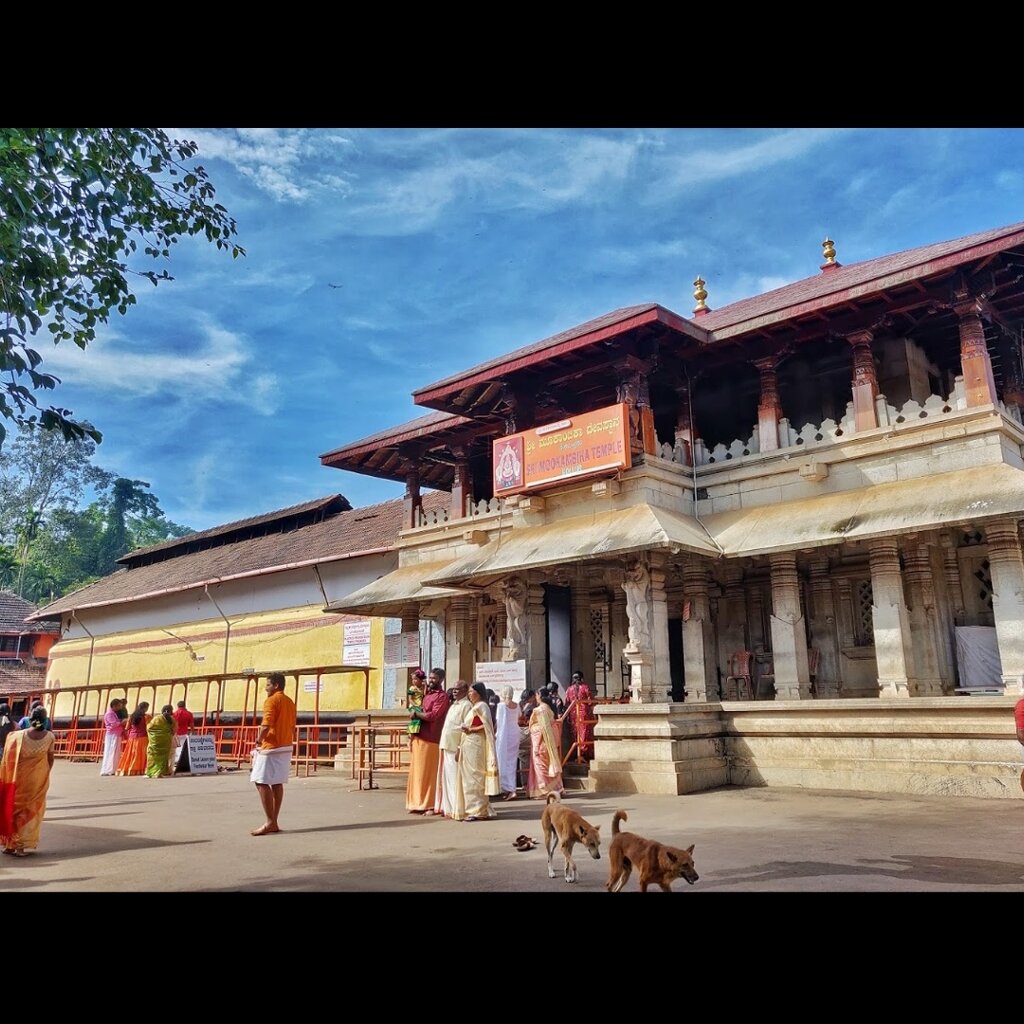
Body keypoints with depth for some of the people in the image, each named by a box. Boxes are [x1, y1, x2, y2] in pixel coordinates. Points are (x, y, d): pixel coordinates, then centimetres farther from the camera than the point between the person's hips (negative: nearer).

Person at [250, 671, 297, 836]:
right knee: (277, 783, 9)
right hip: (286, 747, 9)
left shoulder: (271, 701, -11)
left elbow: (266, 725, -21)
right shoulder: (290, 702, 15)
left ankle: (270, 822, -9)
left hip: (271, 748, -9)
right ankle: (274, 823, 11)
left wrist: (258, 739, -8)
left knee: (261, 782, -6)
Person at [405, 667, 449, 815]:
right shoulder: (427, 694, 18)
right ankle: (418, 804, 18)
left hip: (430, 740, -8)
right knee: (417, 772, 11)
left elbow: (433, 715, -20)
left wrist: (416, 713, -8)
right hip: (418, 737, 8)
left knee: (429, 773, -3)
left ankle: (431, 805, 4)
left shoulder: (442, 696, -8)